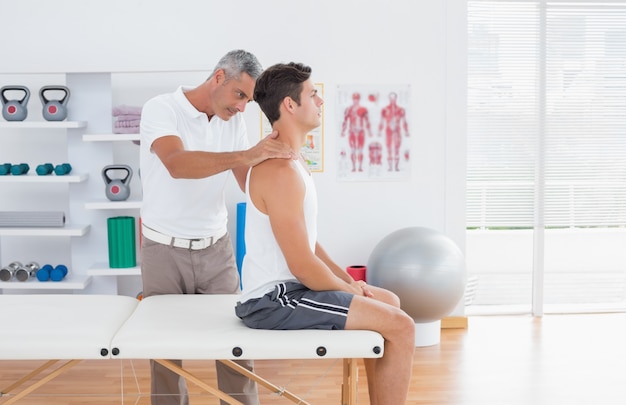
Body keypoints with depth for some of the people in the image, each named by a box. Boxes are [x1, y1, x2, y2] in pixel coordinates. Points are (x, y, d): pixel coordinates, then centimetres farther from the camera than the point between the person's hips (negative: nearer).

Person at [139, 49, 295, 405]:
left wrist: (269, 157, -17)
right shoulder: (161, 108, -14)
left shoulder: (234, 121, 2)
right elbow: (177, 164, -35)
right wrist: (245, 155, -45)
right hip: (166, 249, -4)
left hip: (216, 247, 4)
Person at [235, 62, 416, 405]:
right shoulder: (281, 171, -22)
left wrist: (348, 280, 10)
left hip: (286, 286, 11)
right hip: (275, 300, -11)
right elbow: (303, 265, -23)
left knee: (389, 302, 20)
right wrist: (351, 292, -8)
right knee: (400, 327, -14)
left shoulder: (288, 160, 11)